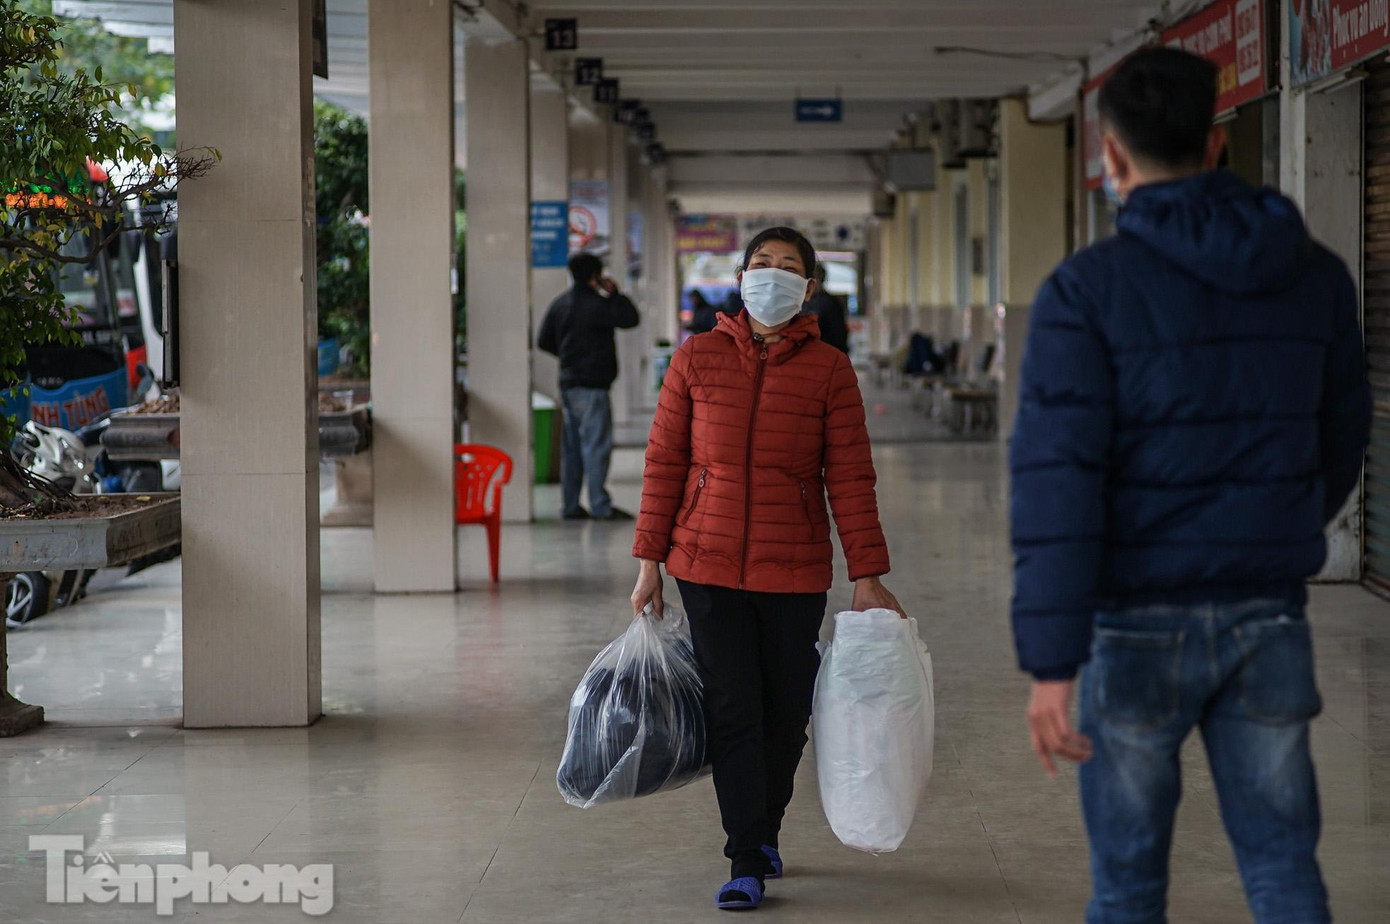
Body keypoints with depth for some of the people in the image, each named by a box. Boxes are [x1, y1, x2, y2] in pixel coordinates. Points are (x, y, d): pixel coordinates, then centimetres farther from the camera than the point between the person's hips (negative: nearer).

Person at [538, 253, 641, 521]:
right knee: (596, 443, -8)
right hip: (592, 384, -8)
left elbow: (544, 341, 15)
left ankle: (571, 505, 13)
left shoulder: (559, 304, 11)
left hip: (568, 383, 8)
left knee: (572, 445, 11)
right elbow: (630, 318, -13)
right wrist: (615, 293, -4)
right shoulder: (597, 305, -13)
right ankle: (600, 506, -10)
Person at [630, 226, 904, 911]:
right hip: (709, 566, 0)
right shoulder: (696, 359, 3)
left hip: (795, 571, 0)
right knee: (732, 711, -4)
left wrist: (867, 575, -4)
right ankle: (747, 863, 2)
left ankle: (764, 833, 30)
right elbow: (664, 463, 5)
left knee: (785, 713, 7)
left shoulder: (829, 371, 1)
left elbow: (850, 478, 0)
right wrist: (650, 560, 2)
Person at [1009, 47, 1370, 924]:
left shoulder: (1087, 290, -11)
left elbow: (1059, 481, -18)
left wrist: (1051, 665, -20)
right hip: (1267, 618, 3)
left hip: (1138, 622, -3)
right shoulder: (1317, 276, 3)